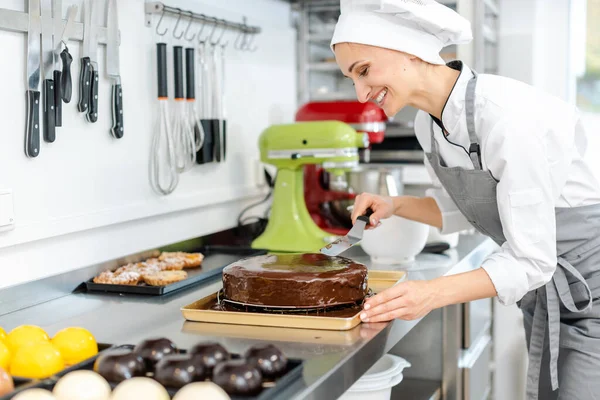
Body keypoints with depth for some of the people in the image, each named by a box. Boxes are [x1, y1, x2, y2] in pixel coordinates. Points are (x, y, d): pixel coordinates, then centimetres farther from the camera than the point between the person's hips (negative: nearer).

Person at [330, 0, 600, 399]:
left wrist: (434, 293, -34)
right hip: (545, 294, 8)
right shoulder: (429, 124, -4)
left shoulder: (510, 116, -30)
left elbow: (530, 260, -26)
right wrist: (395, 205, -3)